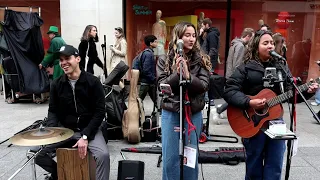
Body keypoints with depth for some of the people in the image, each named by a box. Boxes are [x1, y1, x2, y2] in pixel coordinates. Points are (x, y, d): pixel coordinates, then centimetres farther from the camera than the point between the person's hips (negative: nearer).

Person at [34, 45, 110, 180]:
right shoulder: (56, 84, 2)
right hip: (65, 129, 4)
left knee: (103, 155, -29)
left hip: (89, 129, -4)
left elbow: (100, 112, -12)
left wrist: (85, 136, -20)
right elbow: (53, 111, 7)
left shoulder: (93, 82, -11)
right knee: (38, 153, -10)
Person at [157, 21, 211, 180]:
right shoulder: (165, 60, -1)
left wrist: (188, 75, -23)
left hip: (194, 113, 1)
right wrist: (177, 74, -22)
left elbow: (204, 86, -8)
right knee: (170, 158, 8)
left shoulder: (201, 60, 0)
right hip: (170, 113, 0)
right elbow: (162, 85, -8)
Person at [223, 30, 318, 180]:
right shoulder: (246, 68, -6)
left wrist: (306, 92, -10)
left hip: (275, 119, 4)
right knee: (254, 167, 13)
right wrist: (249, 102, -24)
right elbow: (229, 91, -13)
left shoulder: (281, 67, 8)